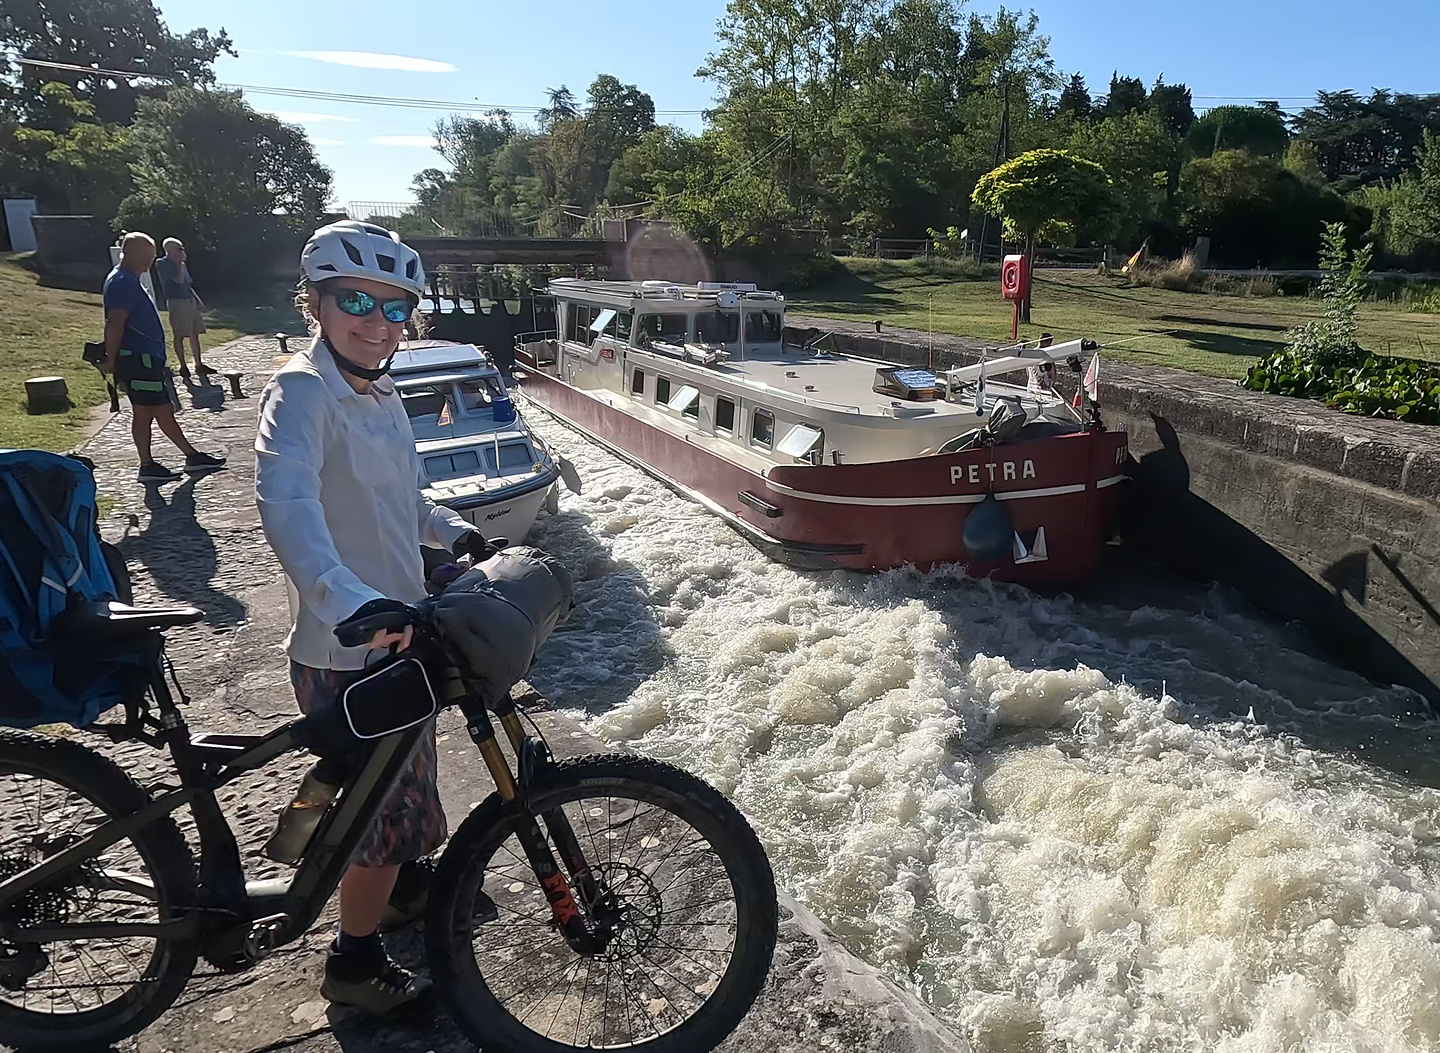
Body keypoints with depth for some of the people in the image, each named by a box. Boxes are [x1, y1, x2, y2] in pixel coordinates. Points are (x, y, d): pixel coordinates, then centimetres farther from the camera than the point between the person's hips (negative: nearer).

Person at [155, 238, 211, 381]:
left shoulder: (181, 264, 16)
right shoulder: (162, 263, -7)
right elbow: (179, 279, -18)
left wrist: (198, 300, 16)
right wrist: (181, 262, -10)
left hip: (190, 301, 8)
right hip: (176, 302, -8)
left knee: (194, 334, 9)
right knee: (180, 336, -2)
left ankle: (198, 365, 15)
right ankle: (183, 367, 3)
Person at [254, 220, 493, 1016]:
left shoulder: (381, 397, 8)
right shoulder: (302, 390, -20)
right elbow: (284, 500, -38)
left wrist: (449, 527, 5)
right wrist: (350, 600, -52)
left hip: (397, 636, 9)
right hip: (342, 655, -8)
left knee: (404, 780, 27)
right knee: (390, 806, 5)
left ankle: (405, 884, 52)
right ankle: (354, 964, 27)